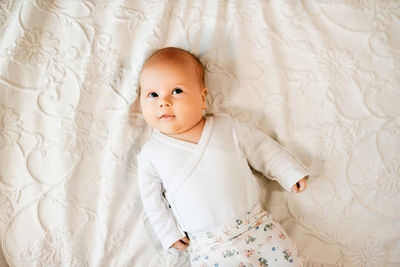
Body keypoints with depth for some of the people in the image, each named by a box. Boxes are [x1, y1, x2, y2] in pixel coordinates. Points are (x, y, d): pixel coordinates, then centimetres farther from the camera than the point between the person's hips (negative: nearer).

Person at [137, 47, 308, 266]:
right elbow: (152, 200, 6)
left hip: (257, 224, 2)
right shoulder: (151, 154, -1)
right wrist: (170, 233, 2)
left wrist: (290, 174, 14)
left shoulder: (227, 127, 1)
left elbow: (261, 148, 12)